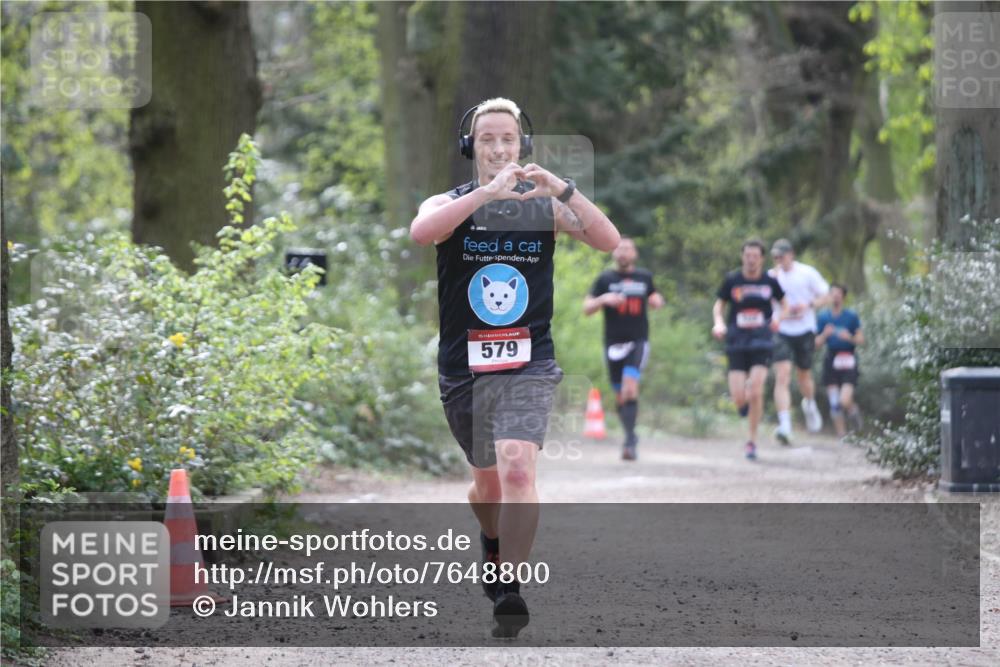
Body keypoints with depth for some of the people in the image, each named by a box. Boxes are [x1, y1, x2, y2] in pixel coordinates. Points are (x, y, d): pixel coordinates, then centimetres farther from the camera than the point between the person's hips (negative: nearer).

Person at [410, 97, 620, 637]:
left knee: (518, 469, -22)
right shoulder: (452, 204, -1)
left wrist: (563, 190, -26)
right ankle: (492, 546, 47)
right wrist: (488, 193, -34)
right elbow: (421, 231, -25)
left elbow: (608, 241, -13)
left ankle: (510, 588, -17)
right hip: (463, 368, 1)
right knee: (487, 480, 15)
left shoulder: (544, 205, 0)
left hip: (527, 365, -1)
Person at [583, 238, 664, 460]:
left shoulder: (645, 277, 10)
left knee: (630, 387, -21)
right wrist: (603, 299, -18)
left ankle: (629, 441, -25)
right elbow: (587, 308, 0)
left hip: (638, 342, -1)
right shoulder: (605, 279, 4)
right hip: (614, 343, 1)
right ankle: (631, 435, 25)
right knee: (621, 397, 4)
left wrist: (657, 300, 3)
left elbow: (654, 298, 27)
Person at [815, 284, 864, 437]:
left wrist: (849, 337, -18)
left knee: (845, 401, -16)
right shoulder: (823, 317, 6)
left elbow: (861, 340, 1)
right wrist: (825, 334, -12)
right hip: (831, 359, 3)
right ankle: (841, 434, 10)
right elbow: (817, 342, 8)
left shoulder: (852, 316, 0)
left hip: (848, 361, -2)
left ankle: (853, 411, 19)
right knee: (834, 404, -2)